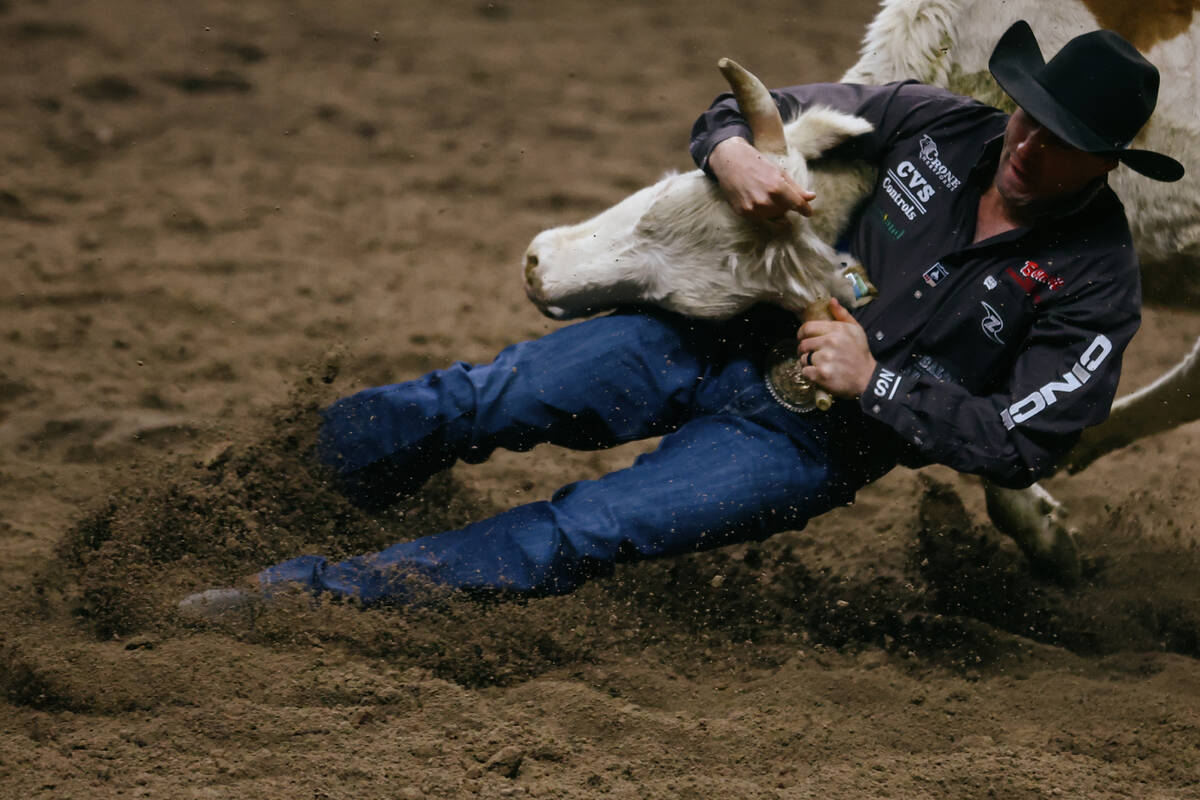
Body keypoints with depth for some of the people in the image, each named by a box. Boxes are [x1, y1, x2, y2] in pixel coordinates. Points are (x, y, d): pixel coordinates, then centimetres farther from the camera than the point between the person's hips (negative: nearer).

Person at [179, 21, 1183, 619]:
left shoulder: (1097, 284, -12)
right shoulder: (940, 126, -3)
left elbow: (1021, 446, -17)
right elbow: (751, 105, 3)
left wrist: (876, 380, -22)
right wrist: (732, 149, -21)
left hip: (810, 442, -4)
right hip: (718, 339, 4)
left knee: (584, 531, -20)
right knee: (477, 402, -14)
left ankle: (315, 591, -20)